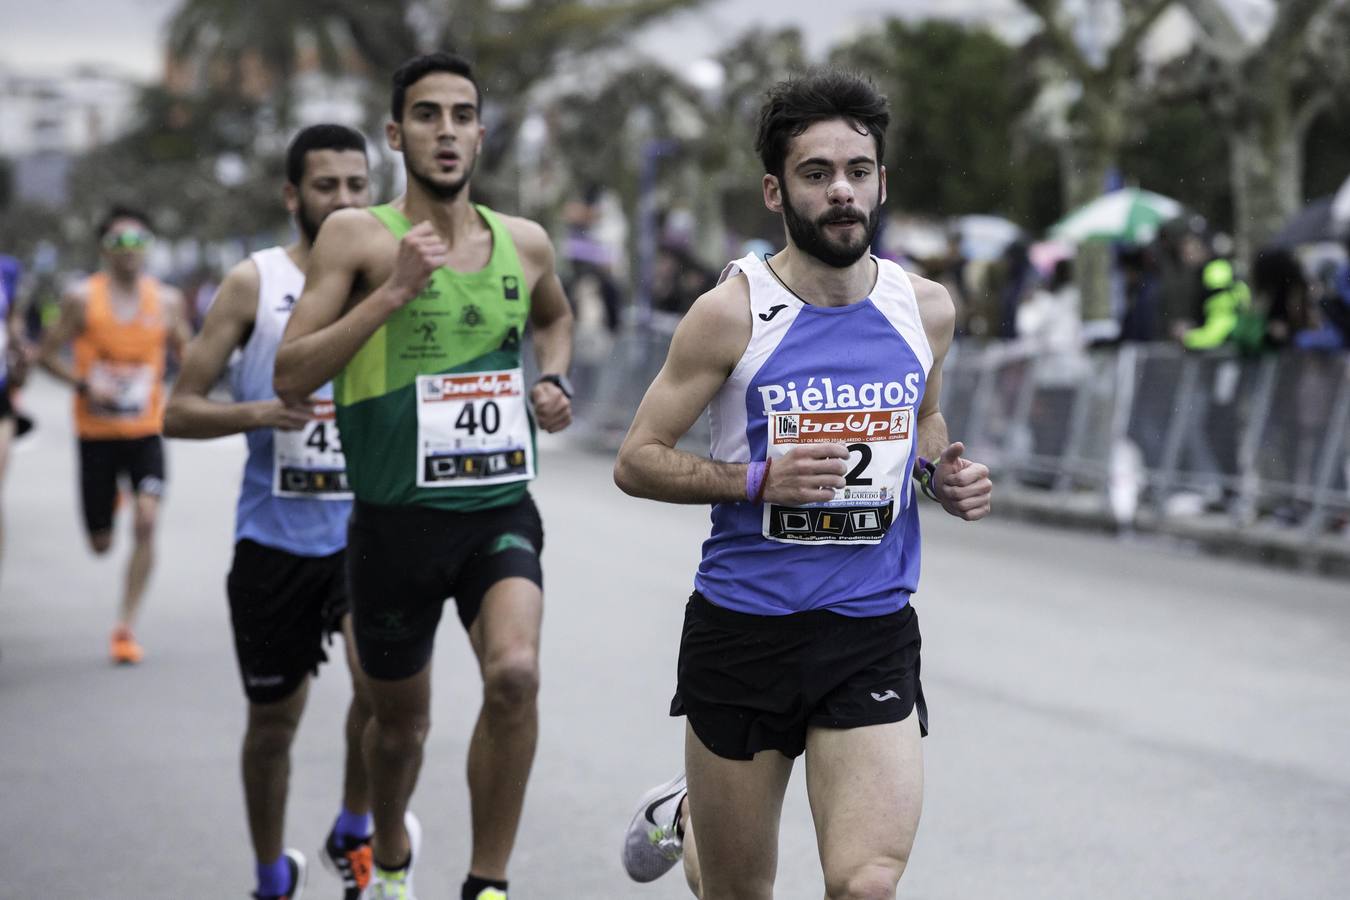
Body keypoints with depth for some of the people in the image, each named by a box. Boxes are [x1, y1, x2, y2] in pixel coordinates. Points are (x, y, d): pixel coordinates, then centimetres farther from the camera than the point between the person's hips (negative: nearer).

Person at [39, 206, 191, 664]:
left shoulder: (167, 301, 1)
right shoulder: (82, 298, -5)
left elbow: (187, 355, 12)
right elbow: (49, 352, 0)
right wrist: (85, 384, -17)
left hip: (146, 431, 0)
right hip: (96, 432, 0)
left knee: (146, 520, -21)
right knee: (101, 543, 9)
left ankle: (126, 626, -11)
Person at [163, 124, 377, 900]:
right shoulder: (255, 283, -3)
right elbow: (179, 412, -4)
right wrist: (258, 413, -21)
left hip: (367, 525, 0)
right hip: (275, 536, 0)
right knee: (275, 719, 12)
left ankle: (355, 833, 3)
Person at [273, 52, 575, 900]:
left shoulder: (524, 242, 5)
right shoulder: (357, 236, -6)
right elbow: (291, 376, -13)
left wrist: (554, 381, 8)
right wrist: (393, 292, -21)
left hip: (500, 511, 1)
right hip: (397, 519, -1)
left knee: (516, 673, -26)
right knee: (401, 719, 15)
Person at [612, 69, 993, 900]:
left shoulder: (928, 309, 3)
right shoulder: (733, 314, -9)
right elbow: (637, 462, -5)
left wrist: (947, 474, 1)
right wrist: (760, 479, -20)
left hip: (873, 636, 2)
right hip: (744, 632, -2)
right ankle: (686, 819, 47)